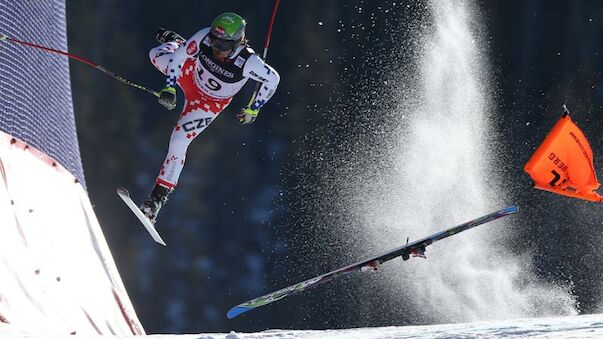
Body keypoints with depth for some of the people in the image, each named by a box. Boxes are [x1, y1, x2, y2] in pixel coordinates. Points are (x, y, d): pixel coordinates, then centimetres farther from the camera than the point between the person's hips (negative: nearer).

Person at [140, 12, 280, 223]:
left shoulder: (248, 62, -40)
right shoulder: (205, 38, -34)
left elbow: (273, 79, -21)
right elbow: (179, 56, -18)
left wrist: (254, 109, -13)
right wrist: (170, 87, -26)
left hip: (210, 103, -3)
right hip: (190, 76, 3)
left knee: (179, 140, -13)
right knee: (156, 55, 23)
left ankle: (158, 197, -3)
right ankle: (174, 42, 59)